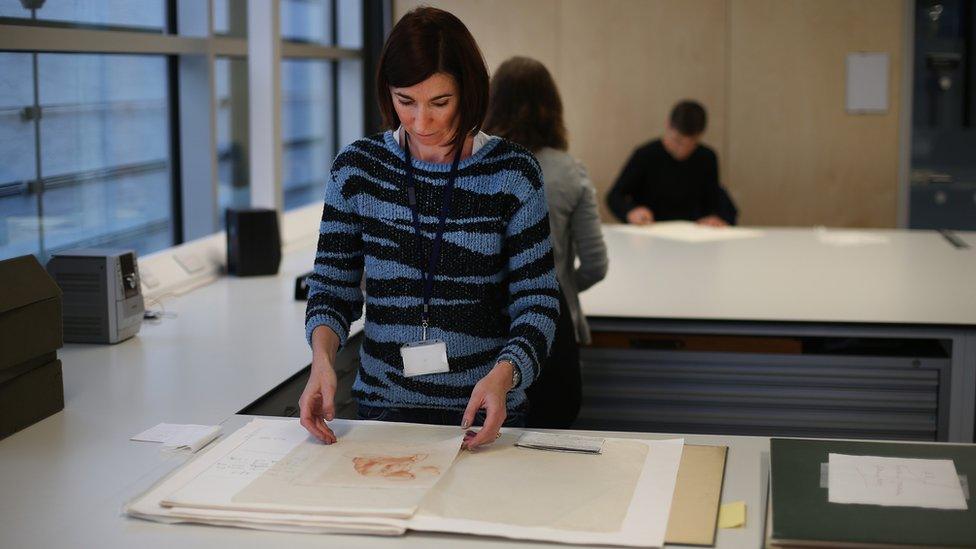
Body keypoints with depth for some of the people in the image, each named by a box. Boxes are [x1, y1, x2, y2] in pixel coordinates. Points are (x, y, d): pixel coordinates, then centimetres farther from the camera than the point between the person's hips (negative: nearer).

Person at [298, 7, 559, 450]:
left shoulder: (513, 173, -4)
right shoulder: (356, 168, 1)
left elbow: (537, 301, -3)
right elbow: (332, 287, 8)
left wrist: (503, 375, -21)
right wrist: (322, 357, -12)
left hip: (484, 412, -1)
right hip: (381, 407, 2)